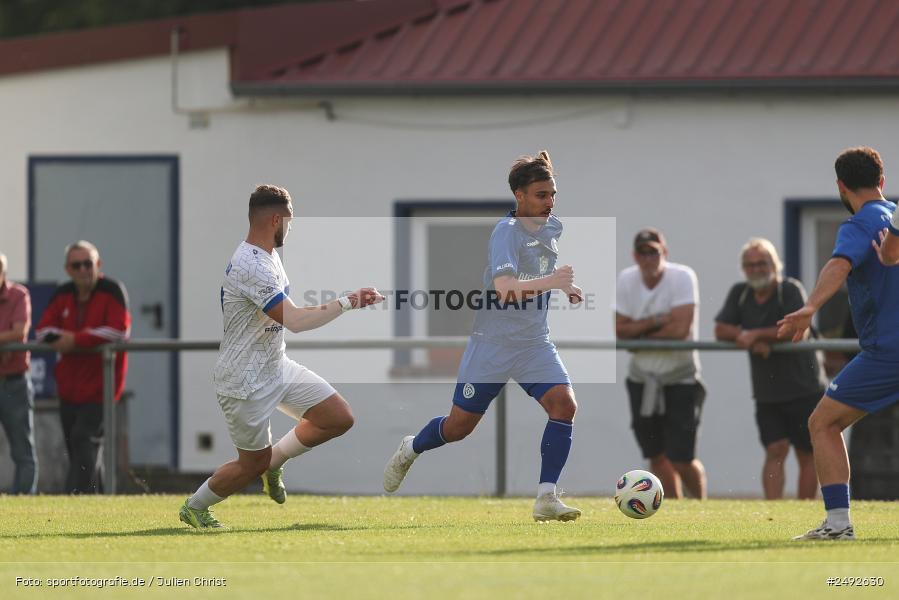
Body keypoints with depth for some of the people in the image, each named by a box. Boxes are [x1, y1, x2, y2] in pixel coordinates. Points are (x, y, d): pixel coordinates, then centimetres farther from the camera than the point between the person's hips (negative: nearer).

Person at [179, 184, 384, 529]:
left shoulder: (267, 258, 5)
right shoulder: (250, 266, -28)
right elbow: (295, 321, -34)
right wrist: (346, 303, -26)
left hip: (277, 368, 9)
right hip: (246, 383, -9)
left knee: (339, 418, 2)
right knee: (253, 465, 4)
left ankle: (274, 462, 21)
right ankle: (193, 508, 27)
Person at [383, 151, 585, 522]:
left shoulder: (552, 228, 4)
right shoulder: (506, 233, -20)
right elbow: (504, 288, -37)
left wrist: (566, 288, 12)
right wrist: (549, 282, -49)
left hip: (535, 343, 6)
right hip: (493, 342, -5)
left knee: (564, 404, -19)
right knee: (460, 426, 5)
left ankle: (546, 498, -16)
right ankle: (410, 450, 38)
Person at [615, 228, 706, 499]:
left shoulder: (682, 277, -15)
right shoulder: (626, 279, -1)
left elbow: (680, 329, -25)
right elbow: (619, 329, -7)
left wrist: (639, 332, -13)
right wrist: (656, 321, -21)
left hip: (680, 378, -5)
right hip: (642, 380, 5)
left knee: (682, 460, -8)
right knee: (657, 456, 7)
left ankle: (701, 505, 19)